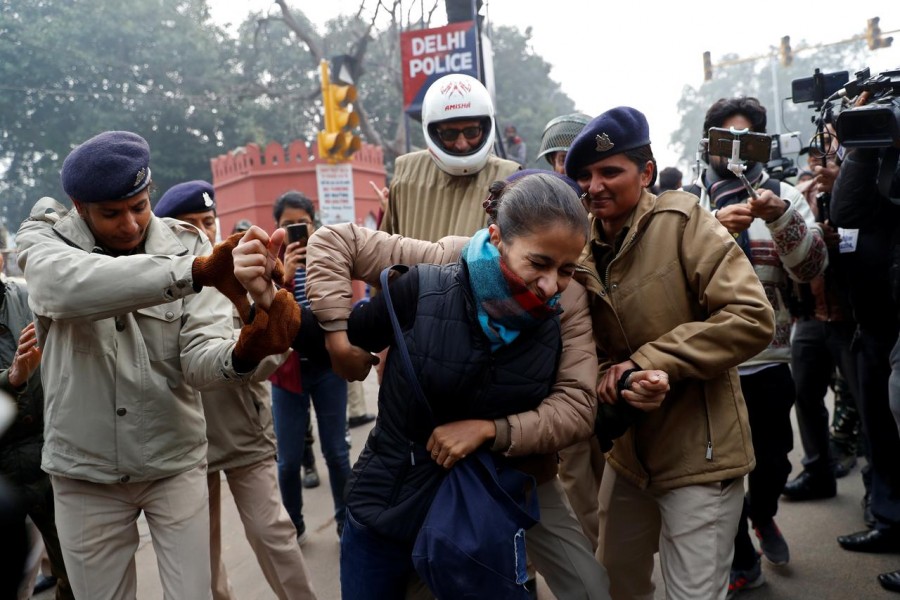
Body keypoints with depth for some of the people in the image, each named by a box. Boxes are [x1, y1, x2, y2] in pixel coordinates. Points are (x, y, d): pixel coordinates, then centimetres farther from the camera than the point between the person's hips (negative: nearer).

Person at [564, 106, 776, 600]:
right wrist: (608, 375, -13)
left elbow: (752, 318, -22)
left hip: (698, 453, -6)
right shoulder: (583, 250, 2)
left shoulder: (681, 221, -14)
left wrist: (648, 362, -23)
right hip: (628, 450, 6)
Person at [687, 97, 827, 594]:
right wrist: (713, 228, -28)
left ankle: (763, 516, 49)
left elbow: (812, 267, -8)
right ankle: (742, 562, 33)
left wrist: (780, 216, -26)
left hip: (767, 359, 1)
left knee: (773, 460, 14)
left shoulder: (782, 196, 3)